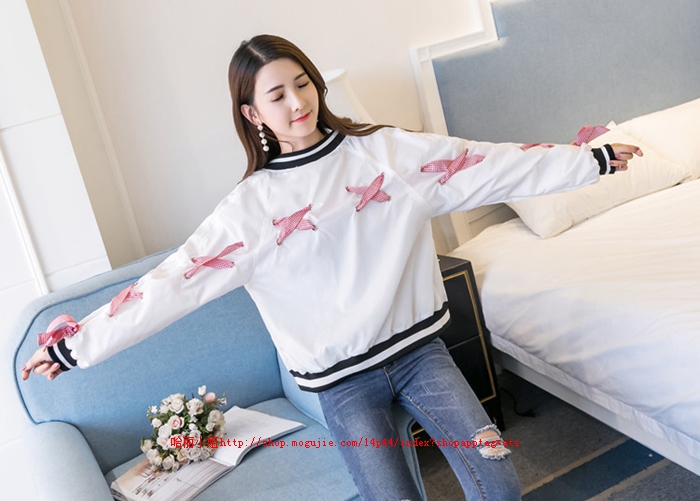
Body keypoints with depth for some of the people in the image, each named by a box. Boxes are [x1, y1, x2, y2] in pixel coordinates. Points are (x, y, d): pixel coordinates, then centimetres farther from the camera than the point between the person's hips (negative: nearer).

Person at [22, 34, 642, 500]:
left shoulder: (388, 149, -2)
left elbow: (490, 165, -1)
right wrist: (77, 344, -13)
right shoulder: (252, 207, -7)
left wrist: (591, 159, 1)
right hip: (342, 378, -1)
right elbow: (171, 282, -10)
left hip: (418, 346, 2)